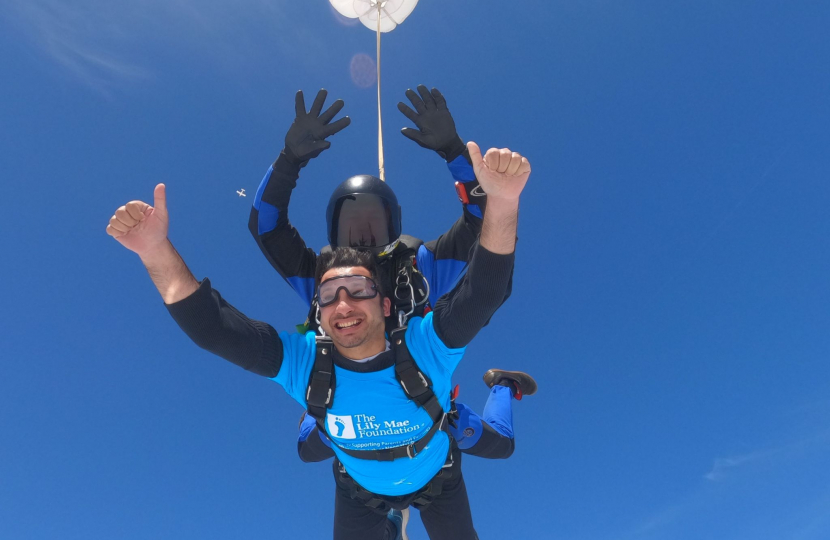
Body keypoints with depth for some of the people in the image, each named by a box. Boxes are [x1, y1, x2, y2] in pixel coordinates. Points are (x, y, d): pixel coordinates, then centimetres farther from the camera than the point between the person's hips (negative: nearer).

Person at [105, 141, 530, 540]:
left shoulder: (424, 347, -36)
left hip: (437, 478, 0)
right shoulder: (302, 362, -31)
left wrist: (502, 200, -67)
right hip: (360, 489, 1)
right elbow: (213, 327, -36)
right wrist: (156, 250, -49)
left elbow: (483, 291, -51)